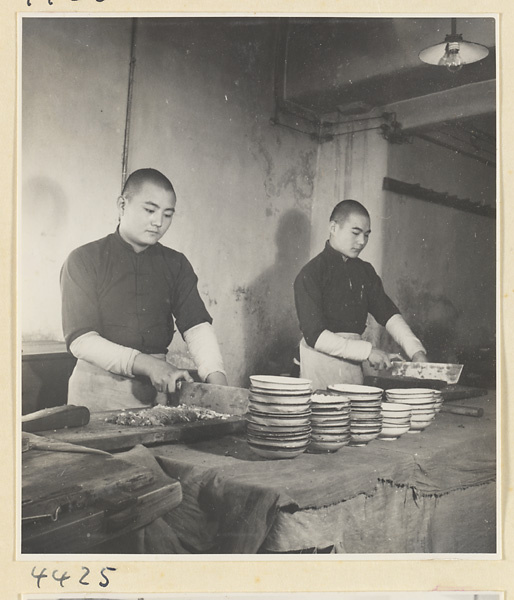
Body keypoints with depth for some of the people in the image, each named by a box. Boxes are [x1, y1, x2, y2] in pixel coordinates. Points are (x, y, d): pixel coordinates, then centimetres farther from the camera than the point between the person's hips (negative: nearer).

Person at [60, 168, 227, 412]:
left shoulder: (175, 264, 9)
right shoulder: (84, 260, -3)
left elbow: (197, 326, -2)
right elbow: (81, 340, -11)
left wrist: (217, 379, -20)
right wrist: (146, 364, -22)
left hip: (157, 392, 3)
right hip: (99, 390, -3)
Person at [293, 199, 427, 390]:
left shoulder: (365, 271, 10)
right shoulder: (310, 274, -11)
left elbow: (388, 313, 5)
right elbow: (314, 335, -17)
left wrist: (416, 351, -10)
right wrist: (367, 351, -20)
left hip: (354, 367, 6)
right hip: (320, 365, -5)